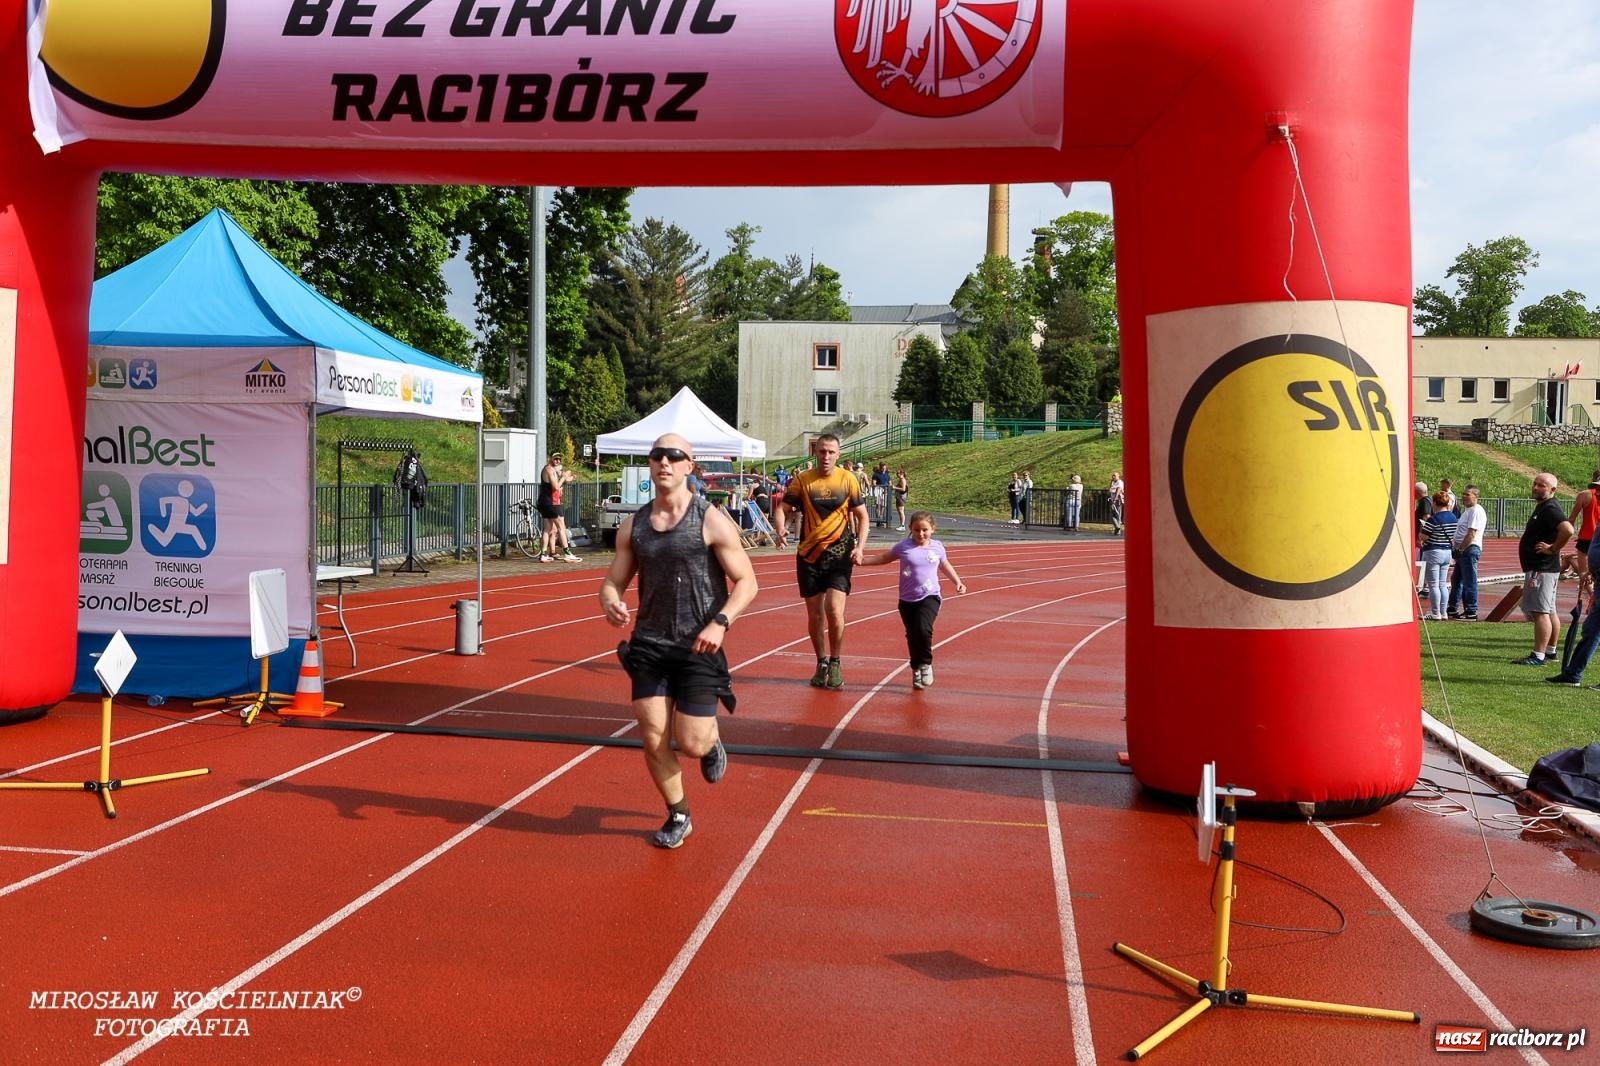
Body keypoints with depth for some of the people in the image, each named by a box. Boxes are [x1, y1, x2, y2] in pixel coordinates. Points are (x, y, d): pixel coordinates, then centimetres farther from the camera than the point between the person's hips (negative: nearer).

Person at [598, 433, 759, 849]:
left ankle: (712, 742, 33)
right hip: (648, 644, 4)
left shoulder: (712, 522, -8)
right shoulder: (633, 526, 5)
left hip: (697, 647, -4)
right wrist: (610, 603, -14)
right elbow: (613, 581, 10)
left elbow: (747, 582, -6)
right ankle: (678, 817, 24)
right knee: (653, 739, 2)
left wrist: (720, 622, -22)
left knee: (691, 743, -5)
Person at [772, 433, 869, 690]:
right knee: (814, 613, 7)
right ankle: (821, 663, 25)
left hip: (839, 553, -2)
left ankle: (835, 663, 5)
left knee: (834, 610, -14)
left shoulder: (848, 479, 0)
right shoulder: (801, 481, 1)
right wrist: (781, 530, -23)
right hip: (809, 554, 2)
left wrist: (859, 547, -11)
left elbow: (862, 516, 4)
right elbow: (781, 509, -1)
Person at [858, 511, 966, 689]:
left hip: (930, 597, -1)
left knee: (923, 629, -23)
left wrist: (958, 581, 15)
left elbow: (945, 566, 20)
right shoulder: (903, 547, -4)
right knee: (912, 636, 9)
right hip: (907, 600, 1)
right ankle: (917, 669, 28)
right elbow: (884, 558, 8)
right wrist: (861, 559, 1)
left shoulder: (937, 548, 1)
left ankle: (926, 664, -1)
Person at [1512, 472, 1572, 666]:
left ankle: (1538, 656, -15)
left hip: (1542, 568, -11)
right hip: (1542, 568, 11)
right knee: (1549, 611, 17)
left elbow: (1567, 529, -33)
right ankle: (1551, 651, 26)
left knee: (1540, 611, -13)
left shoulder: (1550, 508, -17)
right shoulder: (1542, 507, 16)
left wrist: (1553, 549, -21)